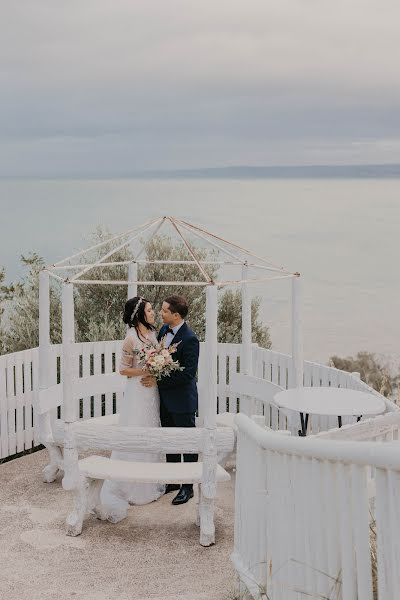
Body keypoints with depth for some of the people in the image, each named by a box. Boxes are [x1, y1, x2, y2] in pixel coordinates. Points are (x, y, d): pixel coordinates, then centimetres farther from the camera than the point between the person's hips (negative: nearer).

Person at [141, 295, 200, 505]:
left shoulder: (189, 339, -23)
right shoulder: (164, 329, 2)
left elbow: (188, 374, -23)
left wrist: (158, 380, -20)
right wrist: (153, 373, 0)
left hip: (181, 400, -8)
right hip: (165, 398, 8)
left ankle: (188, 487, 16)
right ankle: (172, 481, 32)